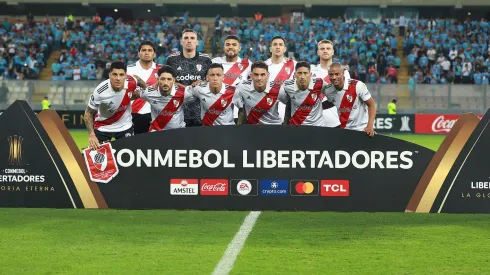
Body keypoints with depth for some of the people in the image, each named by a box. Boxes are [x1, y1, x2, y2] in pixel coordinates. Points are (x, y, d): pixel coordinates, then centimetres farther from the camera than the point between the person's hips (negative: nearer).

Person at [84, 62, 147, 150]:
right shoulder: (100, 91, -30)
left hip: (125, 126, 2)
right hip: (103, 128, -2)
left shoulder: (131, 83, -23)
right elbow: (88, 114, -18)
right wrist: (91, 135, -28)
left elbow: (137, 79, 5)